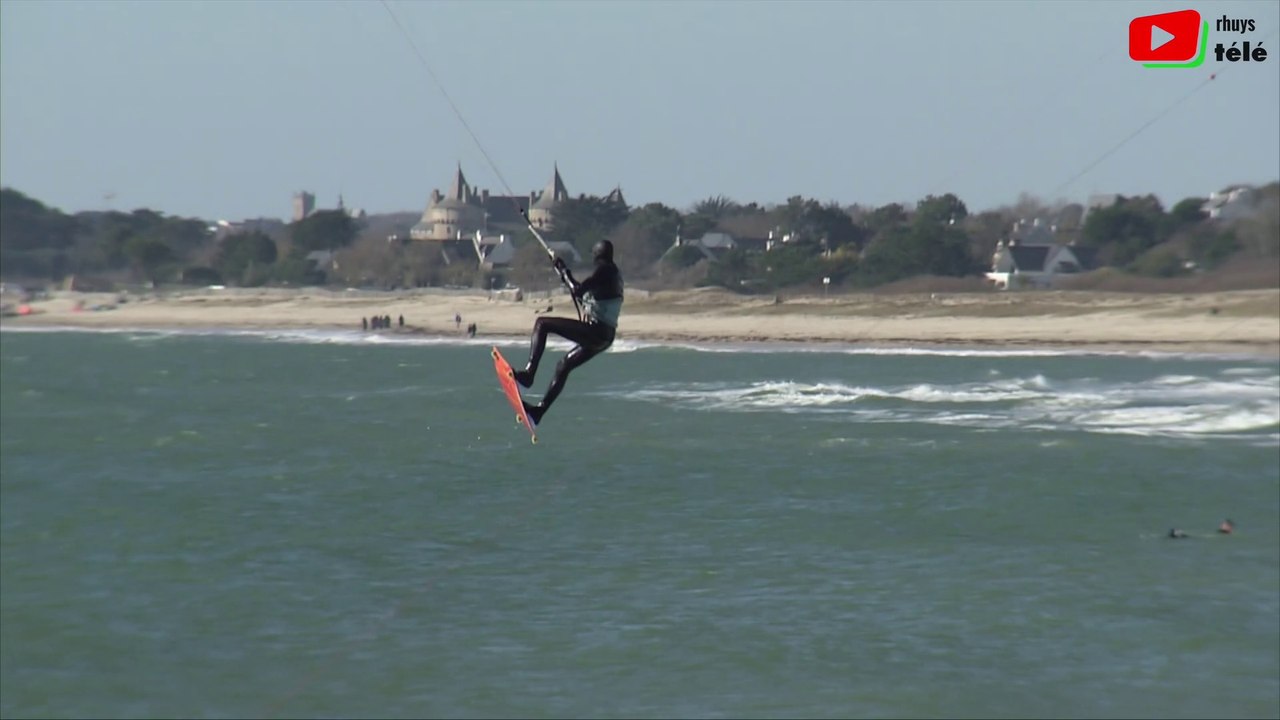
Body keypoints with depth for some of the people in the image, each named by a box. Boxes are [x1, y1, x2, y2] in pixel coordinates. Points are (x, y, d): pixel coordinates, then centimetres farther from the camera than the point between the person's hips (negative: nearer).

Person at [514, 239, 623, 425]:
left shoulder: (604, 270, -10)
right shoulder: (614, 274, 19)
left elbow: (577, 291, -21)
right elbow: (586, 296, 31)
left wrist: (565, 273, -5)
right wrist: (568, 277, 28)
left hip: (595, 331, -10)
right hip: (604, 337, 10)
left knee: (542, 324, -9)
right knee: (563, 366, 20)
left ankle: (529, 372, -18)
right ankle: (540, 409, 22)